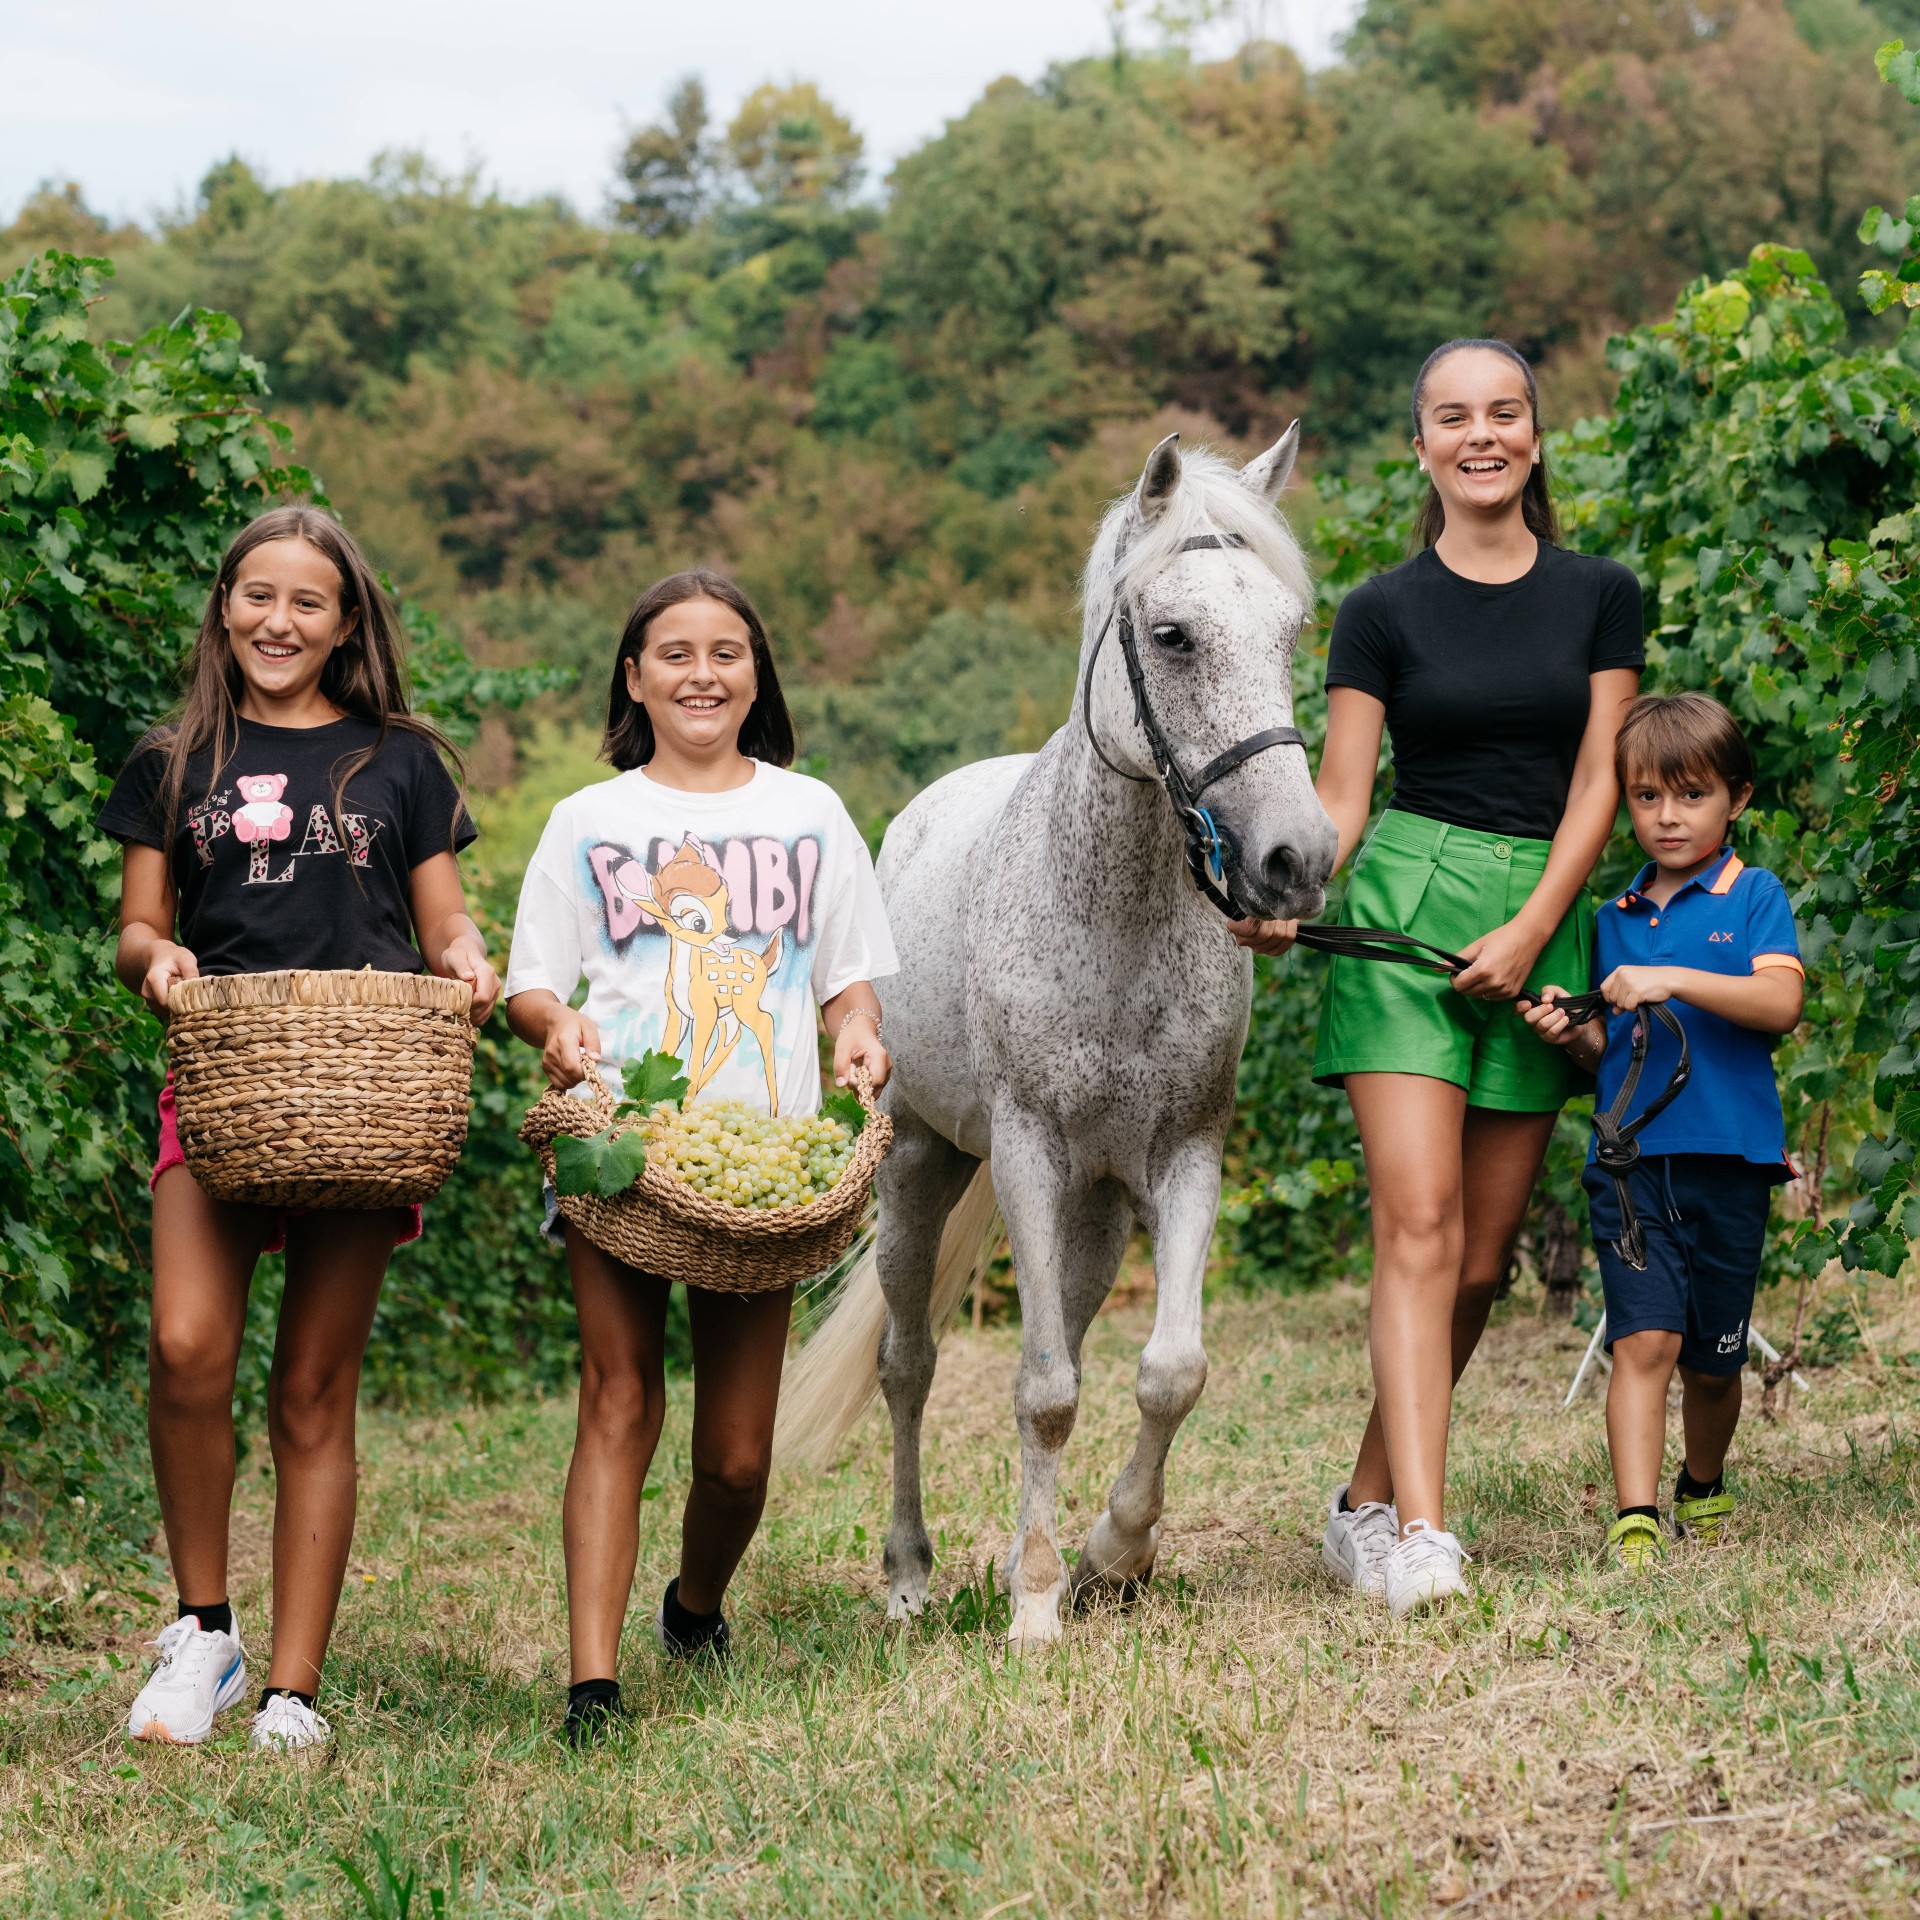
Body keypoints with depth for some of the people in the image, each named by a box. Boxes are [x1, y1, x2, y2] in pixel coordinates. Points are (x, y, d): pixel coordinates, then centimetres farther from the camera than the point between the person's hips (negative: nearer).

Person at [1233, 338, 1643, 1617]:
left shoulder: (1601, 597, 9)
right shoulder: (1383, 613, 4)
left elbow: (1596, 783, 3)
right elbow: (1342, 799, 1)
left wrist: (1530, 931, -9)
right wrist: (1287, 899, -18)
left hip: (1541, 919, 3)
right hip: (1403, 905, -3)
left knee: (1483, 1259, 3)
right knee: (1420, 1225, -15)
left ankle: (1367, 1503, 16)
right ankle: (1421, 1533, -21)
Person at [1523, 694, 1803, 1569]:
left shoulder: (1754, 896, 1)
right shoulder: (1616, 917, 13)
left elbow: (1781, 1004, -14)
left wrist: (1672, 980, -22)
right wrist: (1574, 1033, -4)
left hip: (1729, 1162, -1)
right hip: (1630, 1159, 2)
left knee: (1712, 1360, 11)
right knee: (1645, 1338, -14)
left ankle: (1702, 1491, 36)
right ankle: (1634, 1523, -19)